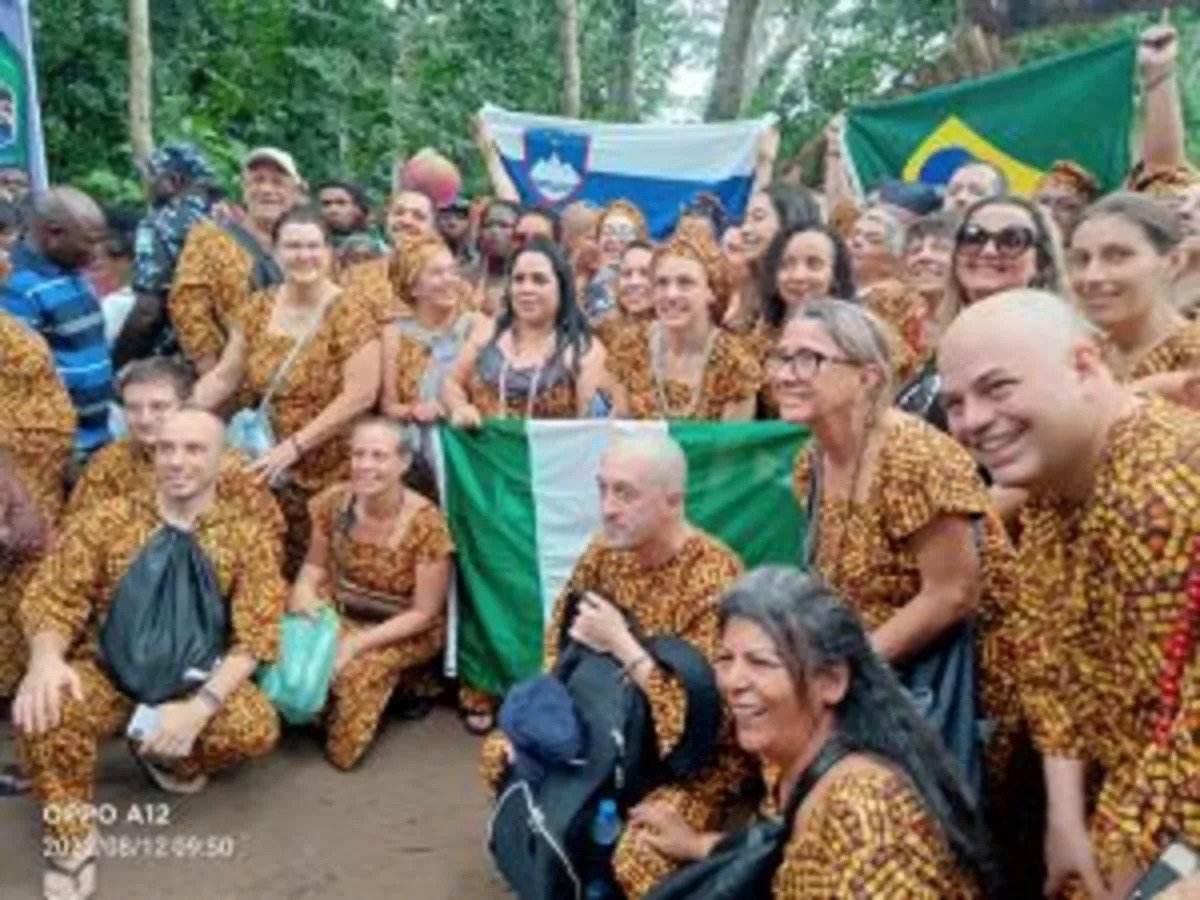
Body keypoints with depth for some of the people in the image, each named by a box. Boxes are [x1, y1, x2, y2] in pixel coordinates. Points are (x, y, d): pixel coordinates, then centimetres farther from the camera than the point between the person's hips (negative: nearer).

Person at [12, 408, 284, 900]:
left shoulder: (246, 538, -4)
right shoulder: (107, 521, -2)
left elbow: (255, 634, -11)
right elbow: (52, 597, -5)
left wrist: (201, 705, -27)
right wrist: (46, 658, -29)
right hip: (107, 670, 0)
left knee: (256, 728, -28)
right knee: (42, 708, -33)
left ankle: (169, 756, 9)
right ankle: (72, 837, -6)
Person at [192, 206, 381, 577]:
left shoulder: (350, 312, -9)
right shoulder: (257, 309, 7)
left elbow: (360, 395, -15)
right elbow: (224, 377, 9)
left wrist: (294, 445, -20)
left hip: (327, 473, -4)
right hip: (267, 469, 4)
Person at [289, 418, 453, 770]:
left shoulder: (426, 524, -24)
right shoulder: (333, 502, -12)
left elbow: (424, 614, -18)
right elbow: (315, 564, 3)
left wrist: (359, 642, -26)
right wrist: (304, 589, -21)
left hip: (405, 632, -4)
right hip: (342, 612, 4)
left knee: (356, 669, -30)